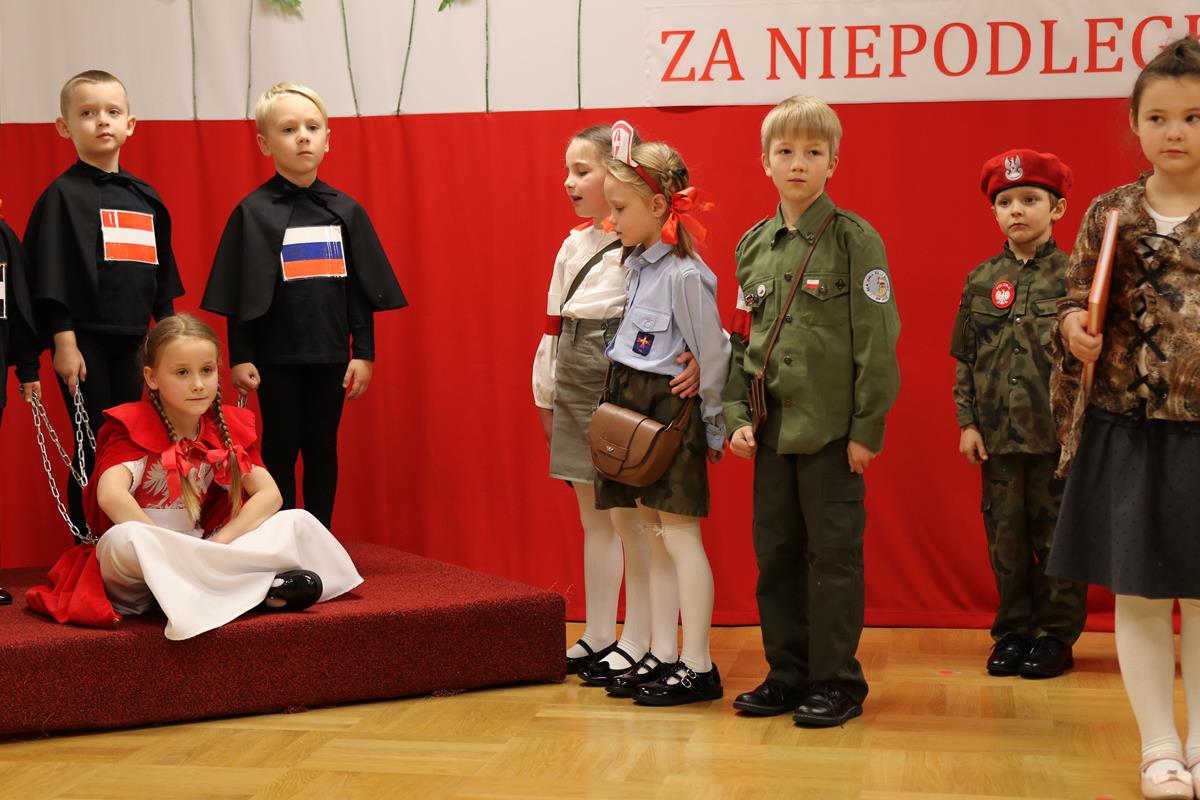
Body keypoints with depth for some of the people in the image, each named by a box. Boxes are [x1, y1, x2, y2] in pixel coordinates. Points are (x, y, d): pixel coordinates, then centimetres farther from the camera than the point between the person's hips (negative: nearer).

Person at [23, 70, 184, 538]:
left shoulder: (146, 197, 12)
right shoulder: (62, 196, -4)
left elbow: (162, 275, 17)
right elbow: (49, 276, -9)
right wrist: (63, 342, -14)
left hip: (134, 342, 5)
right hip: (85, 342, -5)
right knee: (94, 451, -1)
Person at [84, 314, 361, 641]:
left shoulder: (227, 428, 4)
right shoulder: (133, 428, -11)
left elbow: (269, 494, -4)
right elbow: (110, 495, -29)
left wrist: (218, 543, -18)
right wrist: (169, 550, -31)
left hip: (199, 550, 5)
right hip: (141, 560, -5)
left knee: (298, 522, -6)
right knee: (125, 539, -41)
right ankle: (261, 586, -34)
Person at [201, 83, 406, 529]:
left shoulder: (345, 211, 3)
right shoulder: (253, 212, -4)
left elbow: (362, 291, 5)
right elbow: (239, 295, -4)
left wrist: (364, 353, 1)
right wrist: (240, 358, -7)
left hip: (331, 356, 2)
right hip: (276, 357, -2)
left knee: (322, 449, 10)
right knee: (280, 449, 6)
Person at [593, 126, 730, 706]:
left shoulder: (685, 275, -16)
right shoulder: (636, 263, 10)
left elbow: (713, 357, -14)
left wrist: (713, 430, -8)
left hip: (672, 414, -9)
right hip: (632, 411, 9)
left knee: (679, 536, -5)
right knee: (654, 538, 11)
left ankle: (698, 668, 1)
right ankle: (661, 657, 18)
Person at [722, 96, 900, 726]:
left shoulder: (854, 240, -7)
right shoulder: (753, 245, 10)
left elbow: (876, 339, -9)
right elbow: (741, 338, 13)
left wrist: (867, 428, -12)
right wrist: (737, 415, 3)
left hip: (832, 429, -5)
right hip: (772, 429, 6)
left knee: (833, 554, 2)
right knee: (775, 554, 11)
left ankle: (836, 681, 13)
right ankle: (787, 674, 22)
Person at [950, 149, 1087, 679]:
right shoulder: (980, 281, 7)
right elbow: (965, 358, 9)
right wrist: (967, 421, 3)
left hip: (1058, 433, -3)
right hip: (998, 435, 3)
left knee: (1055, 538, 4)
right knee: (1005, 539, 9)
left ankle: (1056, 636, 14)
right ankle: (1013, 631, 20)